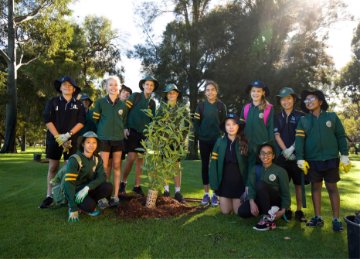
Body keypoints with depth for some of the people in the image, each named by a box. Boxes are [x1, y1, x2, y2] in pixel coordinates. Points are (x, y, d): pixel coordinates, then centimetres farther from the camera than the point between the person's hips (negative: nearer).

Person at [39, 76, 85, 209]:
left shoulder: (78, 104, 7)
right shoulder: (53, 102, 7)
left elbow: (81, 122, -1)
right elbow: (47, 120, -2)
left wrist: (68, 134, -14)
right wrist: (58, 137, -11)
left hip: (72, 140, 0)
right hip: (54, 139, 1)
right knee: (53, 167, 4)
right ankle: (49, 196, 11)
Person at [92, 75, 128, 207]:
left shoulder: (122, 105, 7)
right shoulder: (100, 102, 0)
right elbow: (95, 120, 4)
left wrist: (122, 130, 8)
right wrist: (104, 129, 6)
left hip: (118, 138, 2)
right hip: (104, 138, -2)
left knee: (116, 167, 5)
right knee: (104, 167, 0)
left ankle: (115, 196, 10)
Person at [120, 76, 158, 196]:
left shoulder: (152, 102, 13)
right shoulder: (135, 96, -1)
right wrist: (125, 127, -13)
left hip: (144, 133, 5)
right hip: (132, 131, -4)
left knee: (140, 159, 5)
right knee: (131, 157, -13)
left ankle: (137, 186, 15)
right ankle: (123, 182, 7)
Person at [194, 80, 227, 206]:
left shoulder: (221, 105, 4)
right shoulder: (201, 105, 5)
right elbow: (196, 122, 3)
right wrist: (198, 135, -8)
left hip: (217, 139, -1)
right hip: (204, 140, 1)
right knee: (205, 165, 6)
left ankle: (215, 194, 11)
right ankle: (206, 193, 14)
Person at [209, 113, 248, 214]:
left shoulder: (244, 142, -6)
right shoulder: (220, 141, -5)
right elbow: (214, 163, -5)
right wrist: (214, 183, -11)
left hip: (239, 181, -1)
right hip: (224, 181, 1)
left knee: (238, 211, 5)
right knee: (225, 211, 8)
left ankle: (237, 202, 37)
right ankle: (228, 201, 39)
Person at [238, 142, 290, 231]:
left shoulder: (280, 171, -5)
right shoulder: (255, 169, 4)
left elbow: (285, 193, -4)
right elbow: (251, 187, -6)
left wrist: (283, 210, -17)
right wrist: (252, 202, -24)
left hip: (275, 200, -3)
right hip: (259, 200, 3)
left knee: (260, 184, -32)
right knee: (242, 211, -25)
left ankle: (268, 219, -25)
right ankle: (269, 210, -6)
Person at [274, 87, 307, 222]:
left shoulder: (300, 116, 2)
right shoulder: (277, 117, 9)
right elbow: (277, 135, 2)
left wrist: (292, 149, -17)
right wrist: (285, 151, -11)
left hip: (297, 154, -2)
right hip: (282, 155, 2)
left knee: (298, 183, 4)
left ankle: (299, 211, 13)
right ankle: (286, 209, 14)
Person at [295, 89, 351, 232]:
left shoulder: (332, 117, 3)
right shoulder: (303, 120, 5)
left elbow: (341, 136, 4)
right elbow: (299, 140, -1)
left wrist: (345, 156, -2)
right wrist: (300, 159, -8)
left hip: (330, 159, -1)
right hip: (312, 160, 2)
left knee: (332, 188, 2)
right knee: (315, 187, 8)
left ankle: (336, 219, 10)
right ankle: (318, 217, 18)